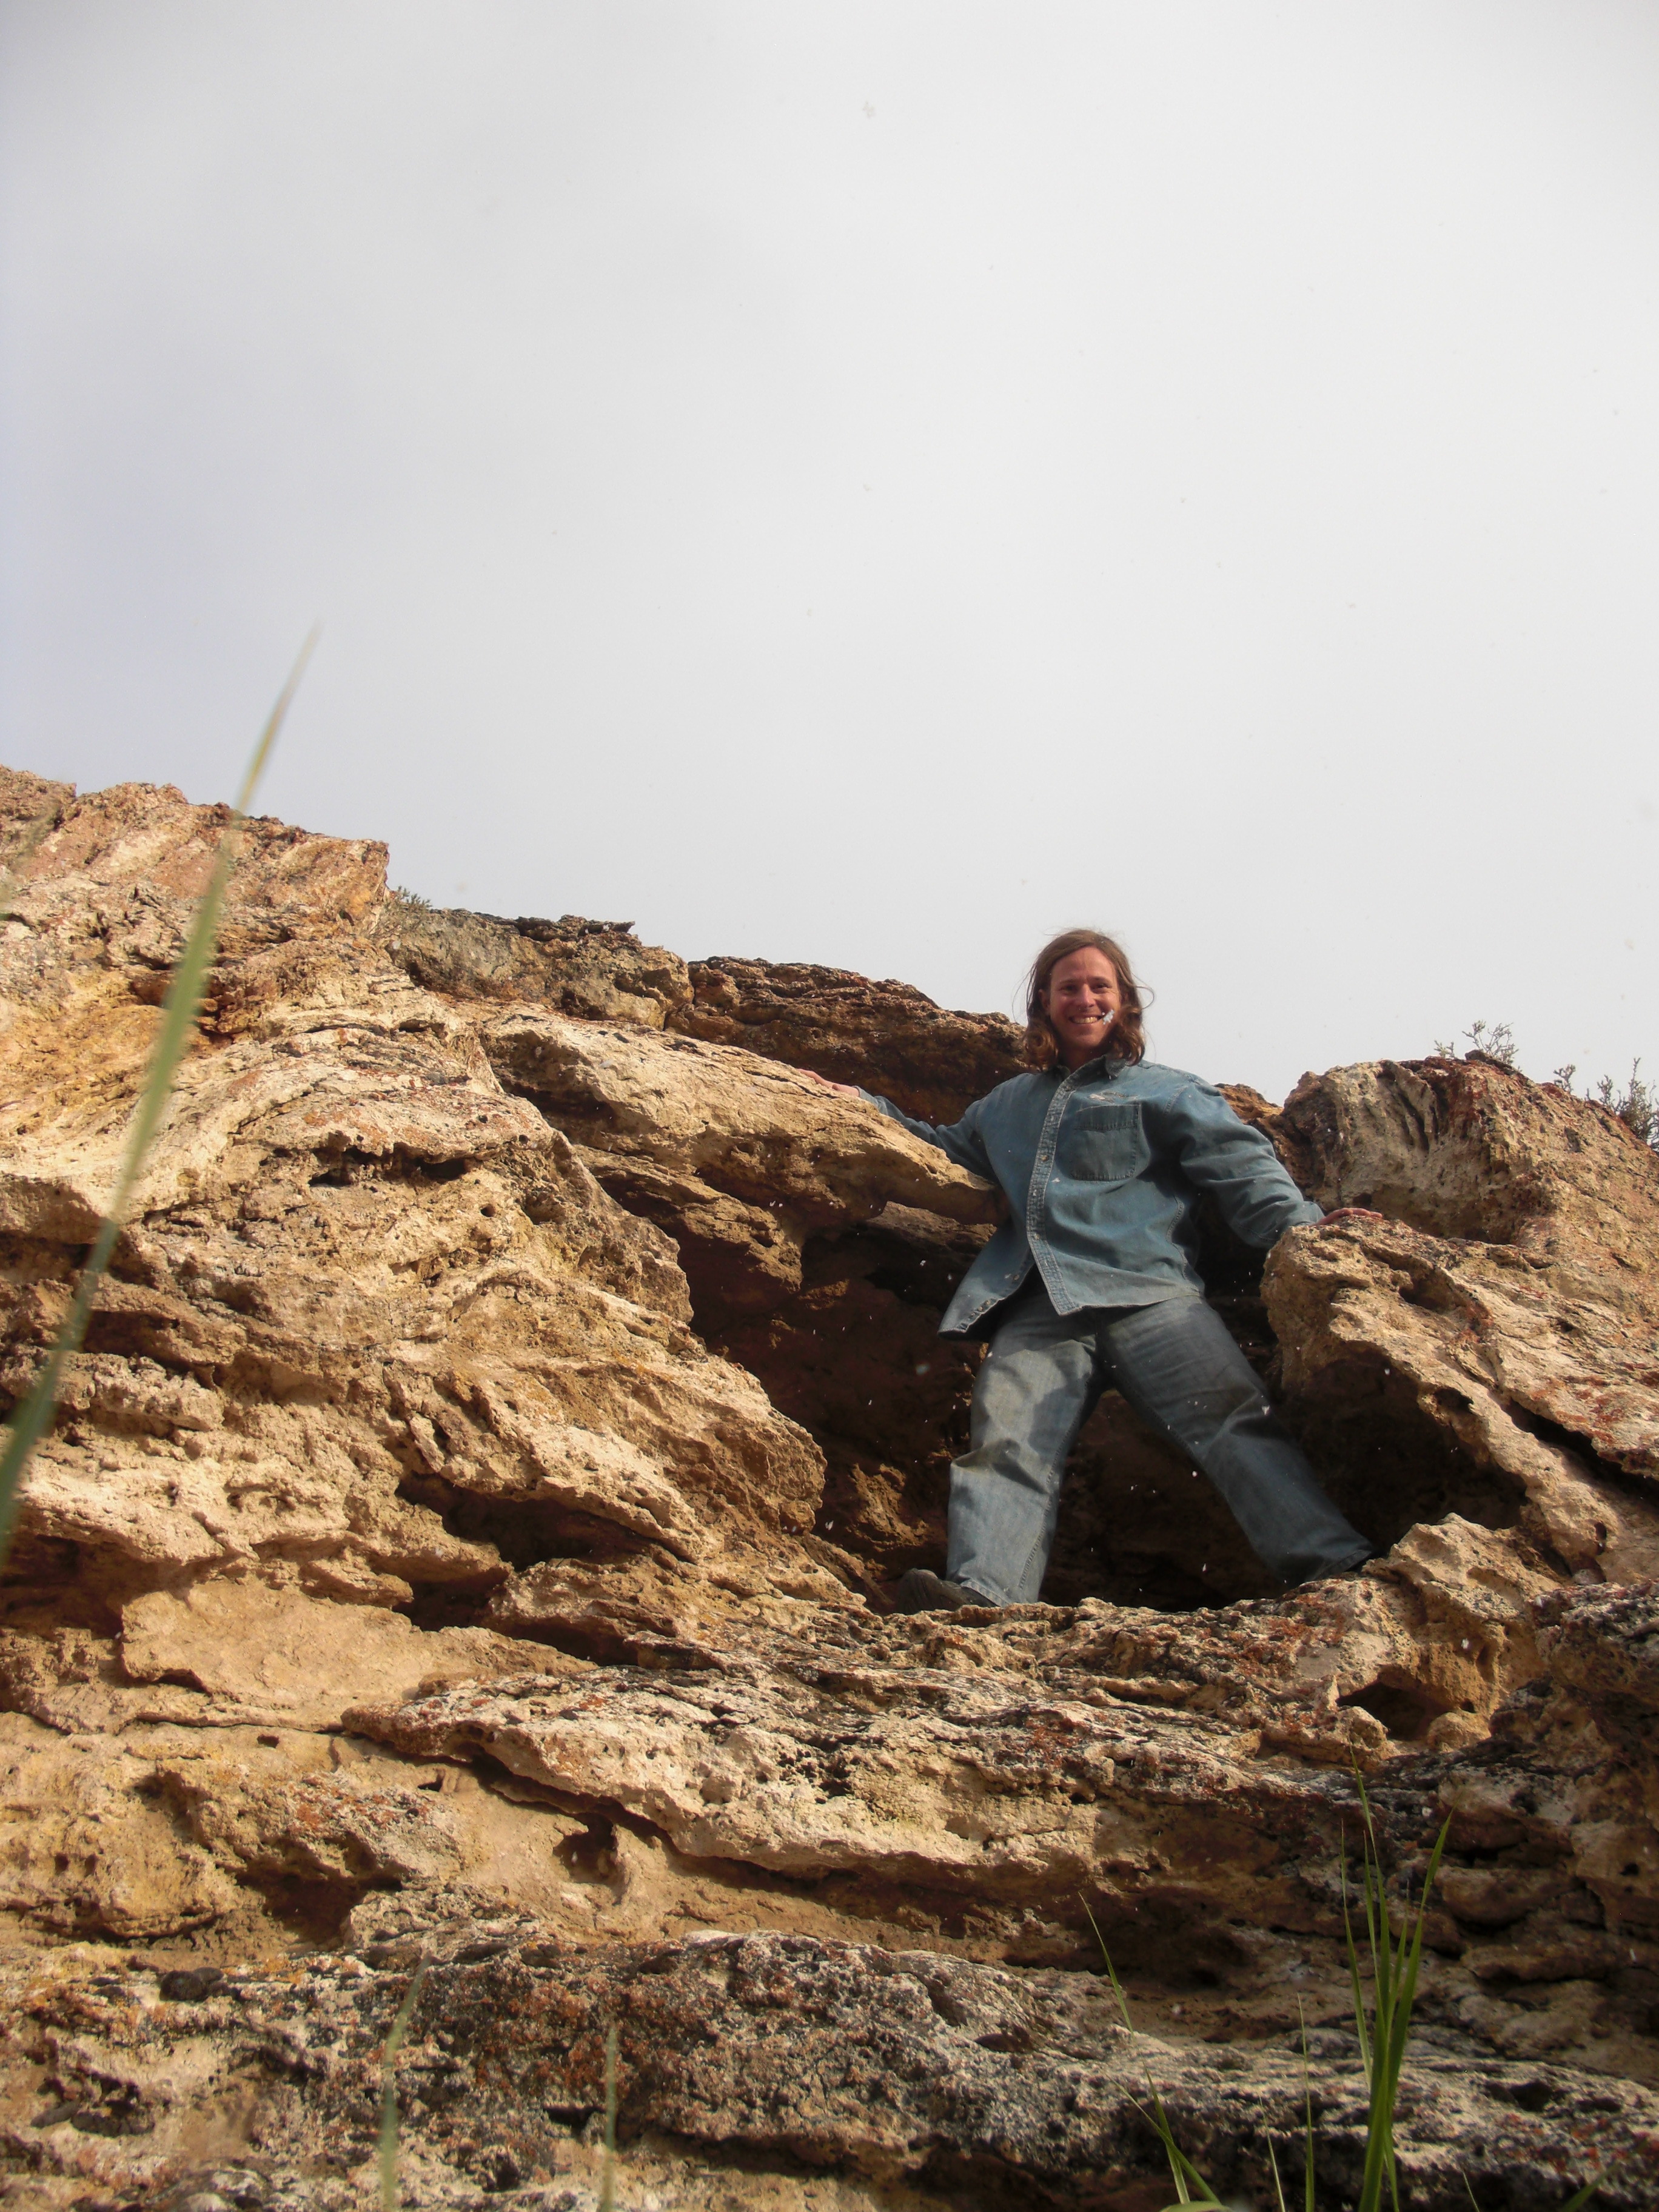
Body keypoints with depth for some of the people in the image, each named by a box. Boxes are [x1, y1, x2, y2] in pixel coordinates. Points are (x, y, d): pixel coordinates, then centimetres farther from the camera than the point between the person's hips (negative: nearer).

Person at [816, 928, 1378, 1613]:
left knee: (1231, 1417, -27)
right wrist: (870, 1108, 44)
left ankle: (1334, 1566, -41)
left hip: (1146, 1293, -2)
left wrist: (1299, 1224, -11)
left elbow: (1241, 1169, 8)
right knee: (1006, 1443, -25)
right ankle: (982, 1596, -46)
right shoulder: (1008, 1103, 37)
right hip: (1038, 1314, 3)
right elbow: (947, 1148, 53)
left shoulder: (1166, 1091, 22)